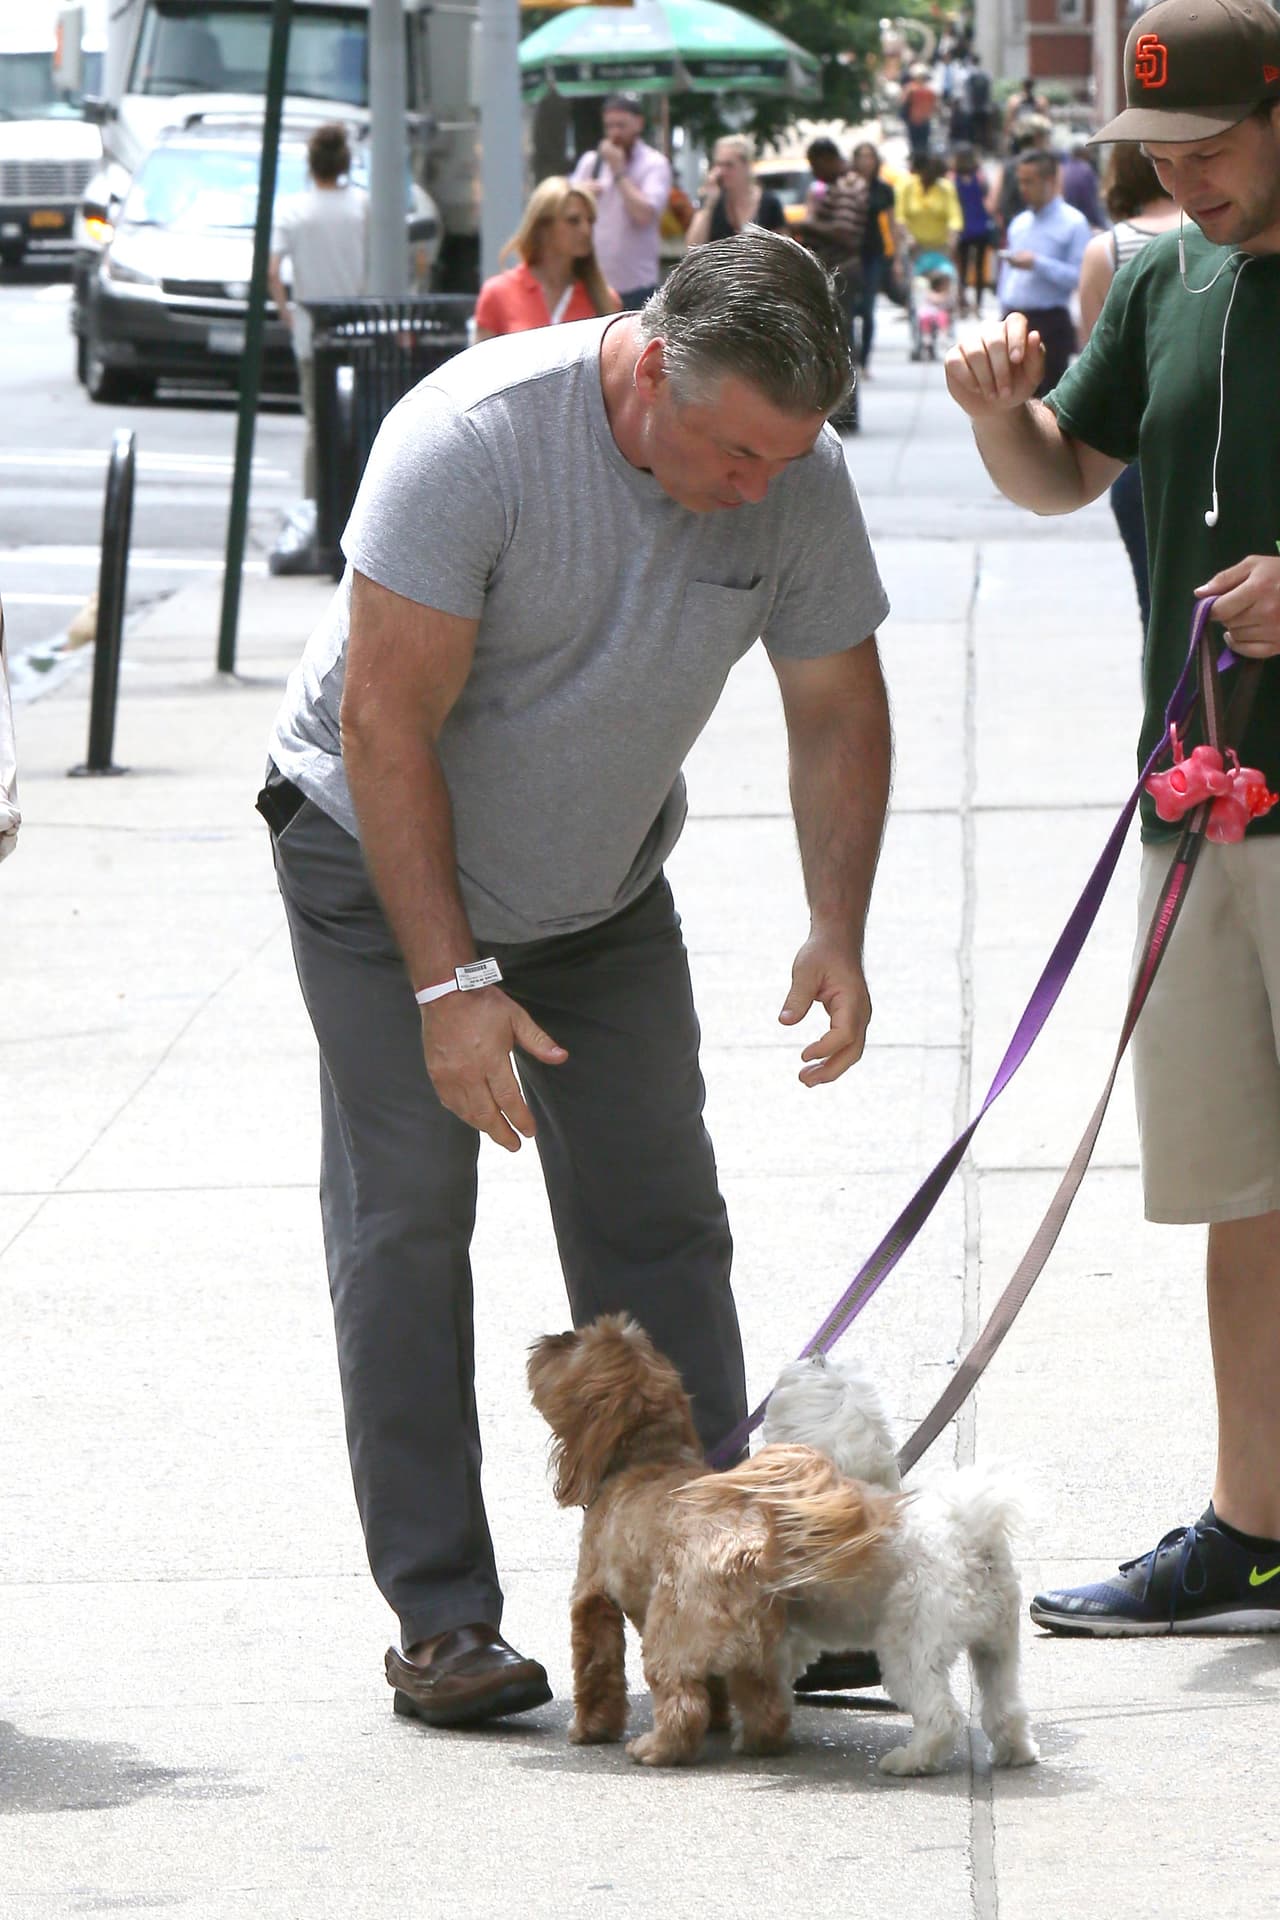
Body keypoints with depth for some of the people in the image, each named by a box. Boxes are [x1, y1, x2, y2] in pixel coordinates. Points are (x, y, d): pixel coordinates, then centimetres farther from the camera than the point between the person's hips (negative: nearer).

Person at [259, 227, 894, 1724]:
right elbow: (387, 725, -28)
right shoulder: (469, 438, -31)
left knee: (659, 1221, -1)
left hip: (601, 882, 5)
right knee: (406, 1219, -9)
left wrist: (837, 932, -16)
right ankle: (441, 1618, -7)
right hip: (380, 856, -4)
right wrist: (448, 983, -29)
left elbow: (837, 714, -3)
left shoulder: (798, 478, -16)